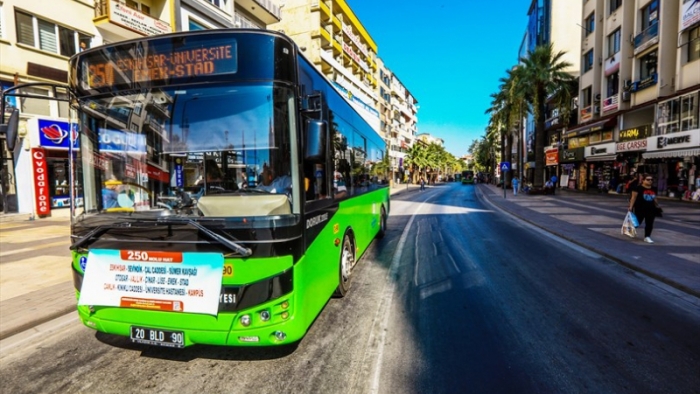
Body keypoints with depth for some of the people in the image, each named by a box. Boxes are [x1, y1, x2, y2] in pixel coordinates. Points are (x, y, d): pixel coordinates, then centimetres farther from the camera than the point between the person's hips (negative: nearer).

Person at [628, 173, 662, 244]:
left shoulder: (653, 189, 11)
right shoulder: (638, 188, -10)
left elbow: (655, 198, 21)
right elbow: (633, 197, -12)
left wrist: (657, 206, 21)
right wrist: (631, 207, -17)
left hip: (651, 209, 6)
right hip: (640, 209, -6)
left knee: (649, 223, 2)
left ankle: (647, 237, 8)